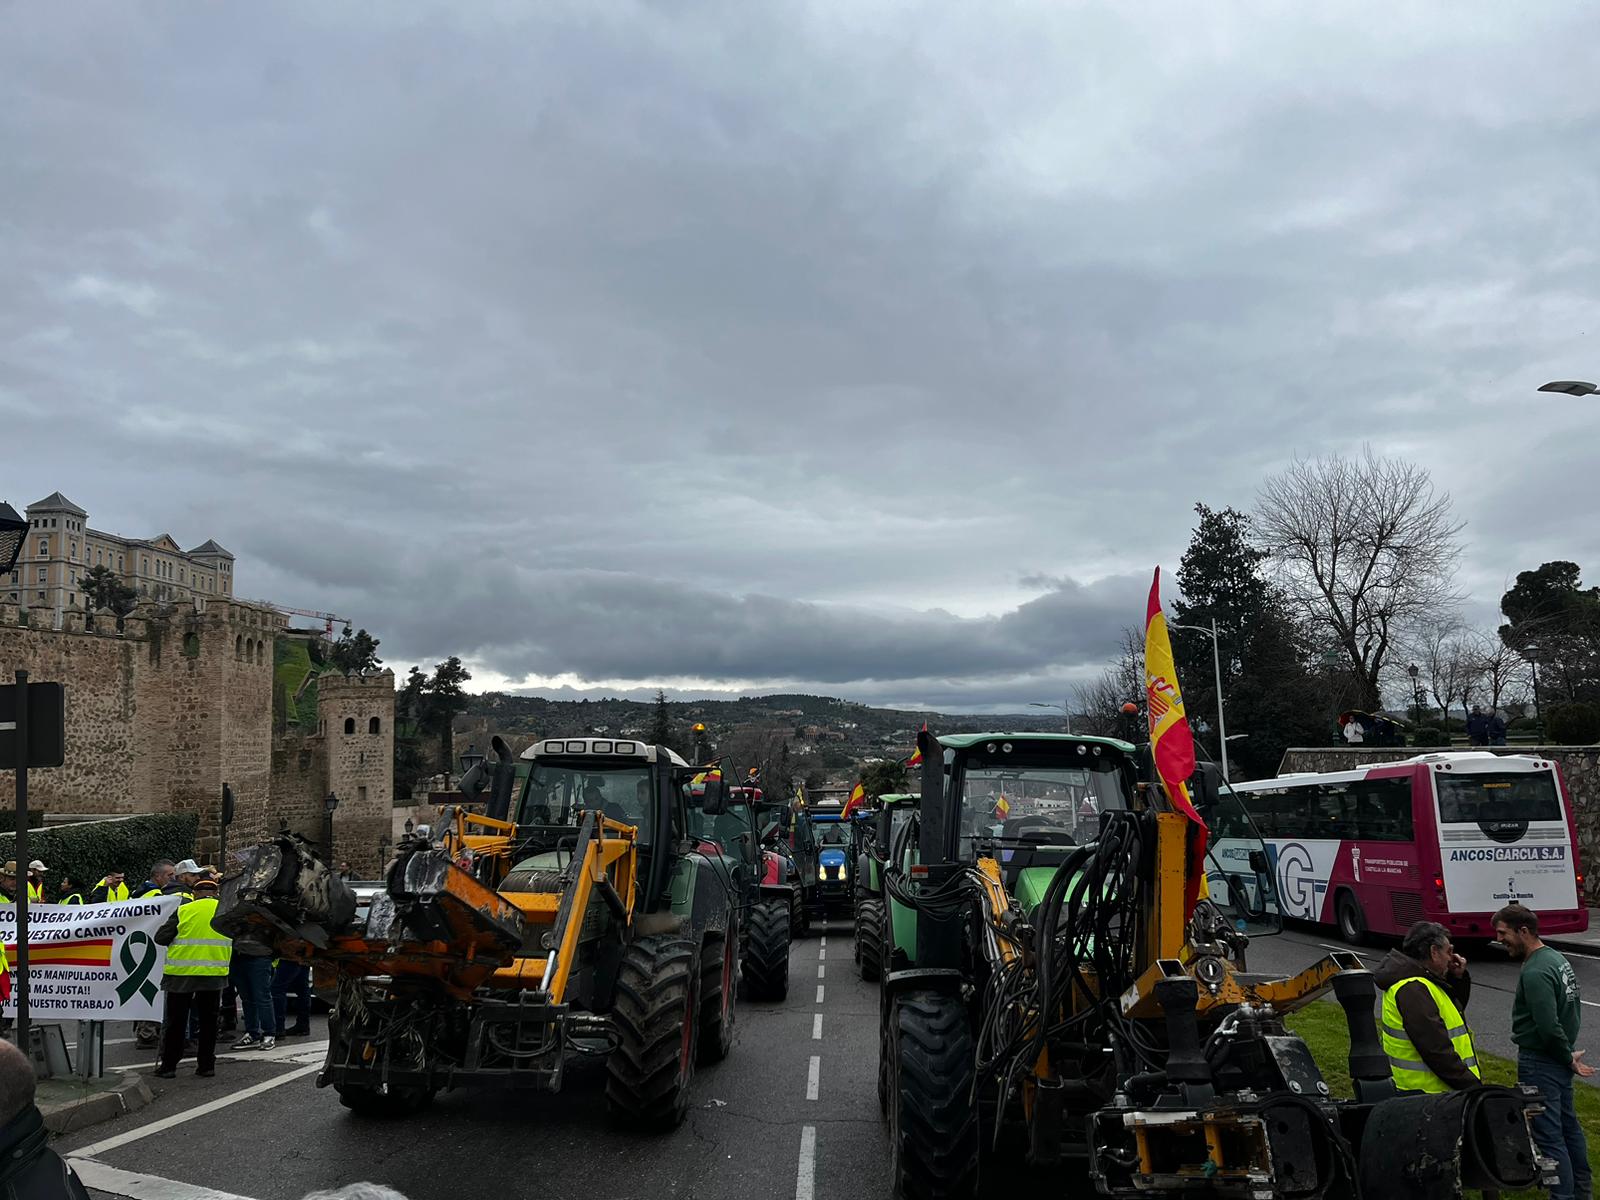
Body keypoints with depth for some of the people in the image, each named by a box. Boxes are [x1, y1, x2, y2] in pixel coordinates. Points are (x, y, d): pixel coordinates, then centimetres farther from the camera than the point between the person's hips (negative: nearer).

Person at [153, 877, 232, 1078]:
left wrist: (177, 940, 15)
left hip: (182, 972, -2)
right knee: (208, 1020, 11)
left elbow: (161, 937, -4)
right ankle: (206, 1064, 12)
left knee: (176, 1021, 9)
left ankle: (168, 1065, 13)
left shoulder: (184, 910, -4)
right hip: (214, 972, 2)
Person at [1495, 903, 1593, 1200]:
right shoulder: (1557, 958, 8)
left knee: (1548, 1136, -3)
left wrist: (1567, 1058, -12)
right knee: (1568, 1125, 21)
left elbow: (1548, 1027, -27)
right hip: (1562, 1061, 10)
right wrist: (1570, 1054, 14)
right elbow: (1574, 1008, 15)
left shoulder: (1534, 972, -23)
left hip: (1540, 1064, -10)